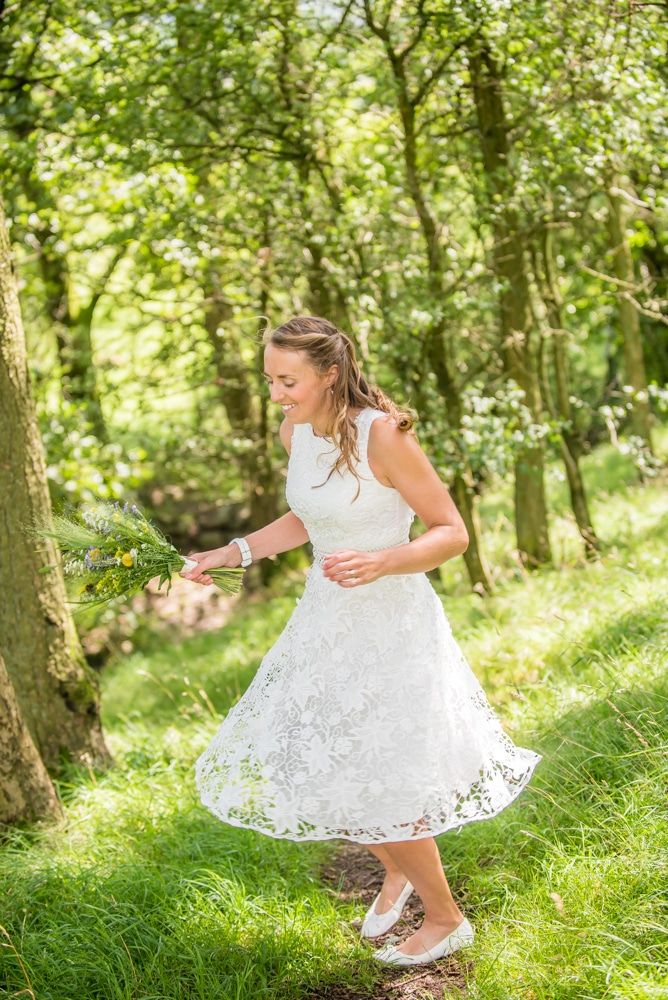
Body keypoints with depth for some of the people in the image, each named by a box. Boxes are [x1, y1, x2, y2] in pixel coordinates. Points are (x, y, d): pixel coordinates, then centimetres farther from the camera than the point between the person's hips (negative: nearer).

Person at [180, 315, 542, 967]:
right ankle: (398, 871, 40)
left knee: (375, 789, 1)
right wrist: (229, 554, 10)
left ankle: (446, 920, 25)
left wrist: (381, 562, -33)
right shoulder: (295, 432, 1)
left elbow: (452, 532, -17)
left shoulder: (382, 435, -21)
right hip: (325, 619, 8)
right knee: (314, 768, 14)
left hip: (391, 623, -7)